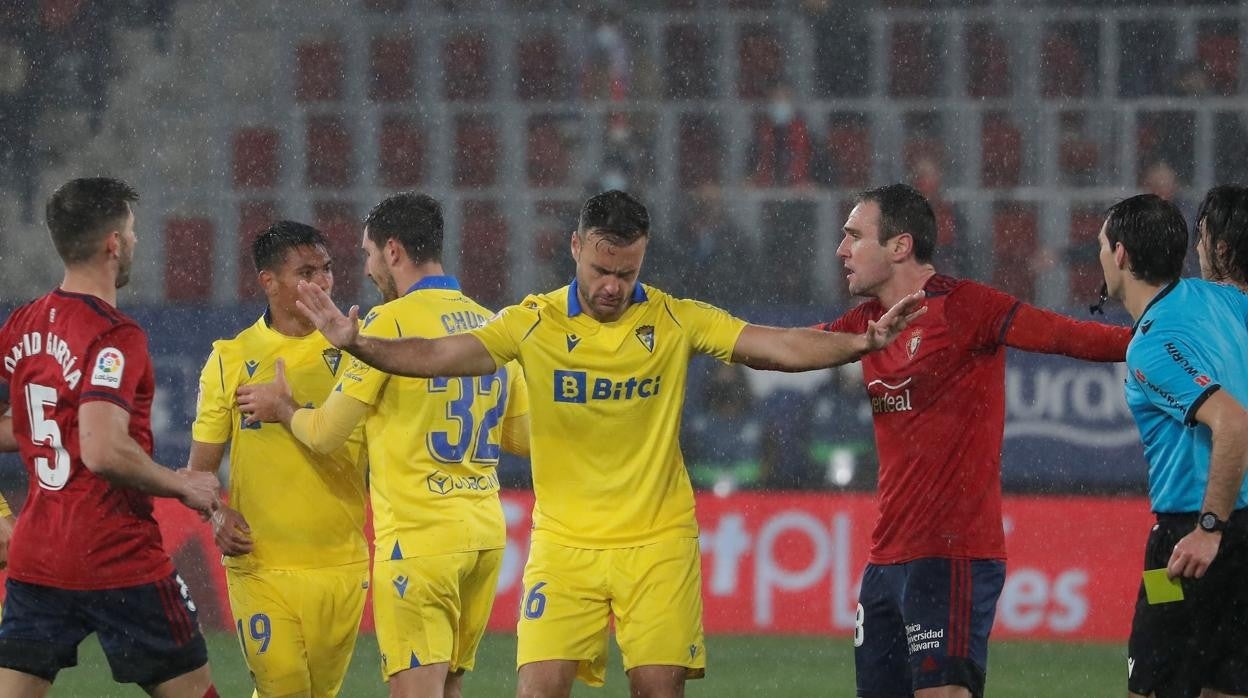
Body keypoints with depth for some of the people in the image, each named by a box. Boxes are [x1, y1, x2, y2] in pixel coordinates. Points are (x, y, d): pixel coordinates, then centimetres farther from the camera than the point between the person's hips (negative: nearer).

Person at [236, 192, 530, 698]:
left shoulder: (391, 321, -9)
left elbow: (325, 434, -6)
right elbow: (523, 437, 17)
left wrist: (281, 408, 14)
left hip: (419, 537, -7)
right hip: (487, 534, 7)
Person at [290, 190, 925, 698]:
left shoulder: (676, 322, -2)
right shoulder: (535, 323, -3)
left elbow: (778, 347, -7)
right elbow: (442, 355, -11)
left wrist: (862, 344, -22)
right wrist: (357, 344, -26)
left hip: (658, 543, 0)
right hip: (564, 546, 0)